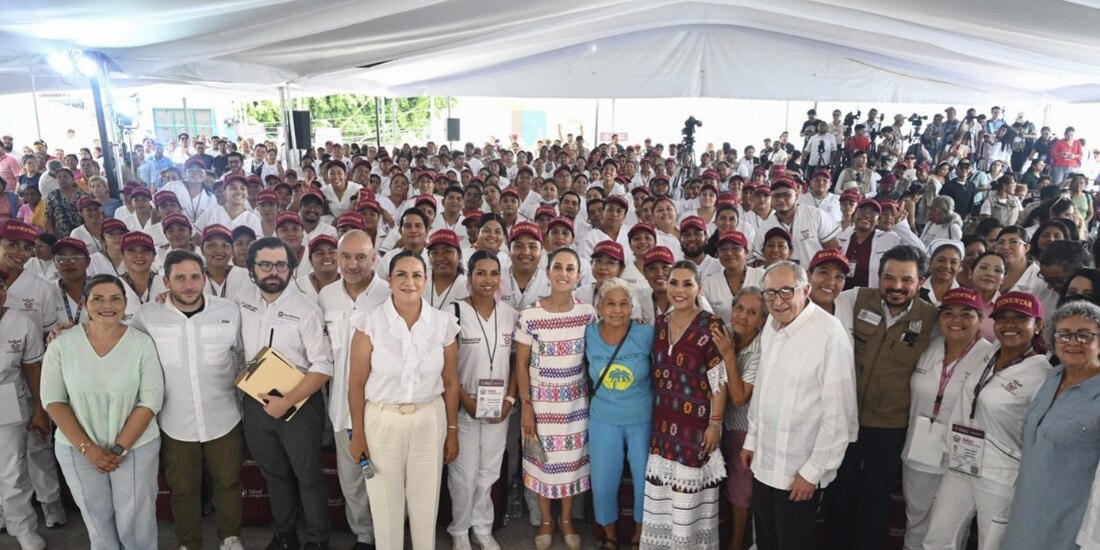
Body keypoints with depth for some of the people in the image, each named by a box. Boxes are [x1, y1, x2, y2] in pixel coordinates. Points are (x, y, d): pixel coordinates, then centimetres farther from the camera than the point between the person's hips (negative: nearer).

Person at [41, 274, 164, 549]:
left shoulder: (142, 343, -11)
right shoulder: (62, 344, -7)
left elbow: (151, 401, -11)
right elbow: (53, 400, -5)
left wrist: (119, 449, -14)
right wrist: (86, 447, -11)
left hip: (136, 446, -1)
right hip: (77, 449, 2)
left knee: (135, 522, 7)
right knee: (96, 517, 20)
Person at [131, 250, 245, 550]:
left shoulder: (229, 311, -9)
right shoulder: (147, 316, -11)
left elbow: (244, 354, 5)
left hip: (224, 420, 0)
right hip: (175, 423, 0)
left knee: (228, 481, 18)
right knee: (183, 488, 18)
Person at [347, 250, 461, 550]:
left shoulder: (443, 322, -4)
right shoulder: (370, 321, -10)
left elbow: (451, 382, 4)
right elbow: (356, 383, -4)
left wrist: (453, 431, 7)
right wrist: (357, 433, -2)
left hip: (429, 420, 1)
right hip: (382, 421, -1)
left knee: (426, 502, 14)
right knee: (385, 504, 13)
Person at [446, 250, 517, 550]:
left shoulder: (509, 313, 3)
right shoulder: (454, 311, -9)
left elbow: (517, 361, 7)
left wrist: (510, 399, -3)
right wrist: (466, 400, -14)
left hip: (499, 408, 3)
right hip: (463, 407, -3)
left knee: (489, 472, 14)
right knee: (464, 475, 6)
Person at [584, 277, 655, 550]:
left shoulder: (646, 334, -19)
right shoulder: (589, 334, -12)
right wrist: (601, 398, 6)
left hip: (643, 420, -1)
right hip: (603, 421, 2)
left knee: (646, 481, 14)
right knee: (603, 484, 11)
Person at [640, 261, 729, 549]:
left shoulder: (711, 325, -11)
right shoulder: (660, 323, 6)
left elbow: (720, 380, -11)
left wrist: (715, 423, -13)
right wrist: (652, 415, 13)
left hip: (695, 422, -5)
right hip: (662, 422, 5)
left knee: (689, 489, 3)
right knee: (661, 488, 14)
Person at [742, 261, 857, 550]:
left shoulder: (829, 333, -21)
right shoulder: (771, 325, 3)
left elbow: (839, 413, -20)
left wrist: (813, 471, -16)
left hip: (799, 470, -6)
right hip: (764, 462, 7)